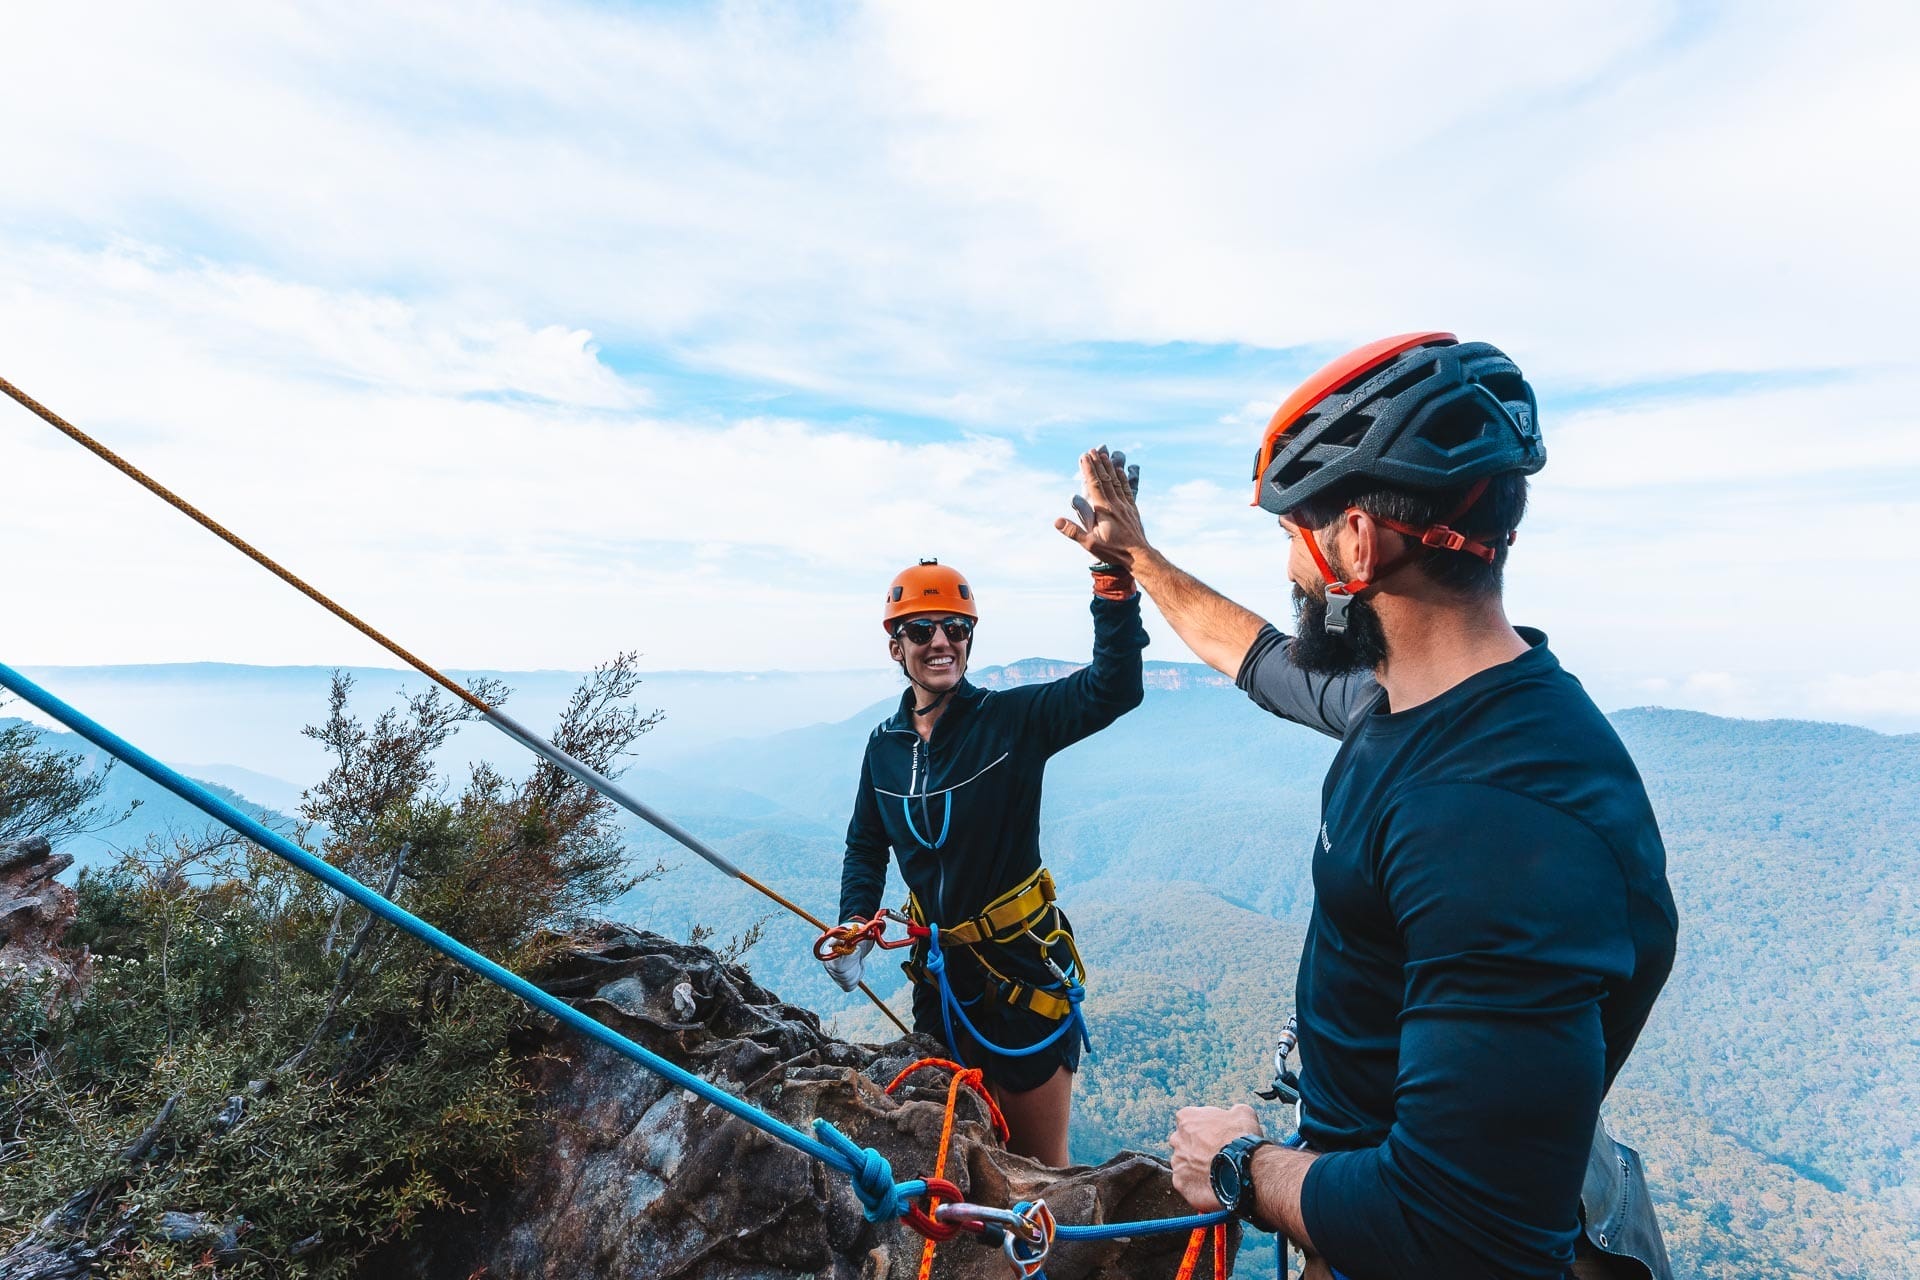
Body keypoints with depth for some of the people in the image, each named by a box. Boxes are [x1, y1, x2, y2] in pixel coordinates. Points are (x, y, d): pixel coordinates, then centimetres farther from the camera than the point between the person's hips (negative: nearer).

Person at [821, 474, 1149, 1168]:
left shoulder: (1012, 718, -16)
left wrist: (1112, 569, -40)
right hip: (941, 975, 5)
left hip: (1027, 976, -4)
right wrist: (855, 925, -4)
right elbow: (866, 846, 11)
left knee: (1037, 1167, 13)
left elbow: (1113, 688, -31)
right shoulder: (885, 744, -1)